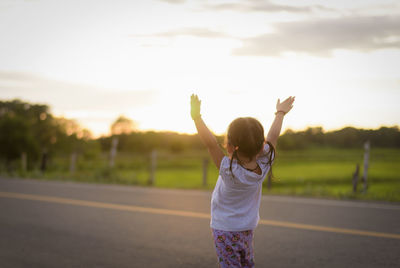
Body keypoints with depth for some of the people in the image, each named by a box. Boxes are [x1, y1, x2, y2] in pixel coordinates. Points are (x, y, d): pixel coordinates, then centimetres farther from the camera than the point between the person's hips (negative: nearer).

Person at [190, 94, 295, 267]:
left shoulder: (230, 171, -28)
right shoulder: (264, 164, -14)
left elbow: (210, 143, -29)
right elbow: (272, 136, 0)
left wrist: (196, 117, -21)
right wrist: (280, 113, 14)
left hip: (225, 230, -6)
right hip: (248, 229, 6)